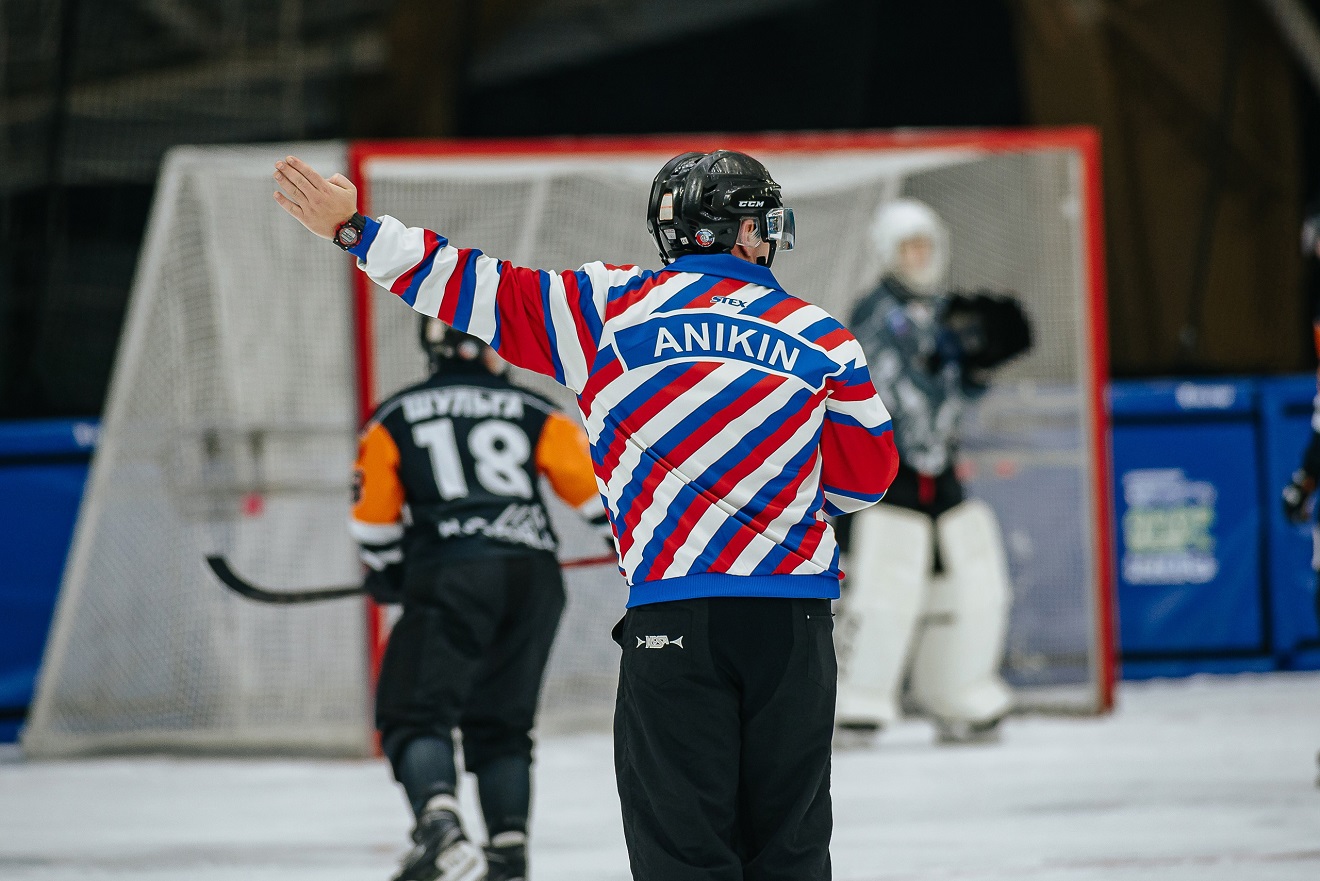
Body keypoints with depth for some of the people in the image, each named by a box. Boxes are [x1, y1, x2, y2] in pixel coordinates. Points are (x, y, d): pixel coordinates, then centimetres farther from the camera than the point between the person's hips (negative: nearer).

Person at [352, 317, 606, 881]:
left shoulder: (393, 421, 12)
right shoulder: (533, 413, 14)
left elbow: (374, 525, 14)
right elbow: (594, 483, 8)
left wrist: (388, 578, 32)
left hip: (449, 575, -3)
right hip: (533, 577, 3)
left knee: (416, 712, -2)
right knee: (501, 721, 16)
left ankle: (439, 828, -28)